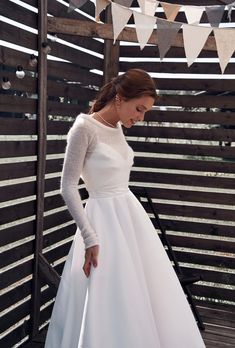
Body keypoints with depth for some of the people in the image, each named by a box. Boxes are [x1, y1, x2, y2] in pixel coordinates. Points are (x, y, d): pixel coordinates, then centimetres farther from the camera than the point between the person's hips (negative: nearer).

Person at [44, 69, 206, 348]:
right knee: (112, 304, 2)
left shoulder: (117, 128, 8)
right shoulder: (84, 128, -16)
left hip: (131, 213, 8)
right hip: (105, 220, -8)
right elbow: (68, 187, -17)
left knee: (148, 295, 14)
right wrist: (90, 238, -20)